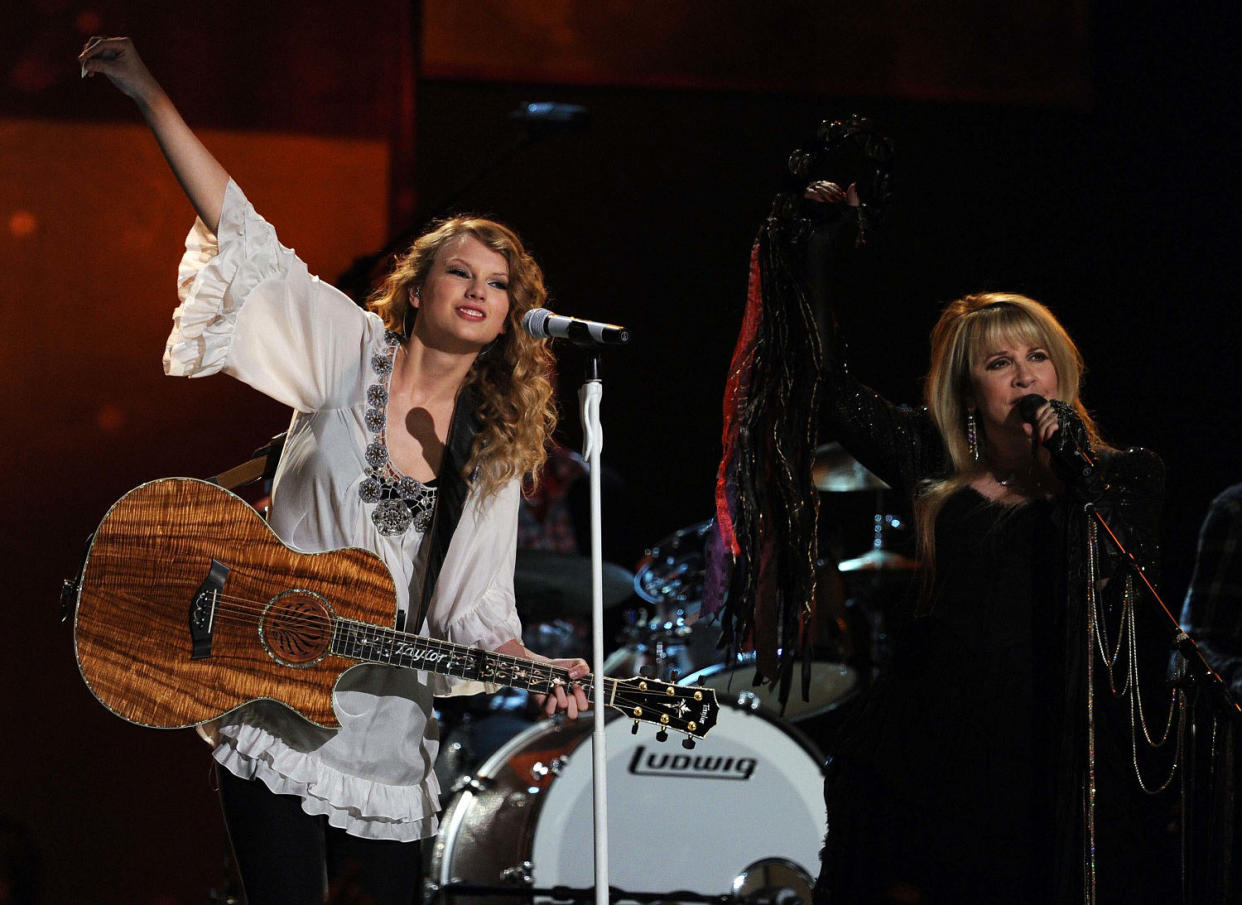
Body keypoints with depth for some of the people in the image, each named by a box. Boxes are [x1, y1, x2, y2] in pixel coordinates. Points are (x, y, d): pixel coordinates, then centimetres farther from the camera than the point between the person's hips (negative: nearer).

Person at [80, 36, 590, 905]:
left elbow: (475, 611, 4)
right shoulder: (353, 354, -1)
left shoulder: (492, 453, 6)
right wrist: (151, 96, -10)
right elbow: (243, 234, -5)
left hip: (387, 742, 3)